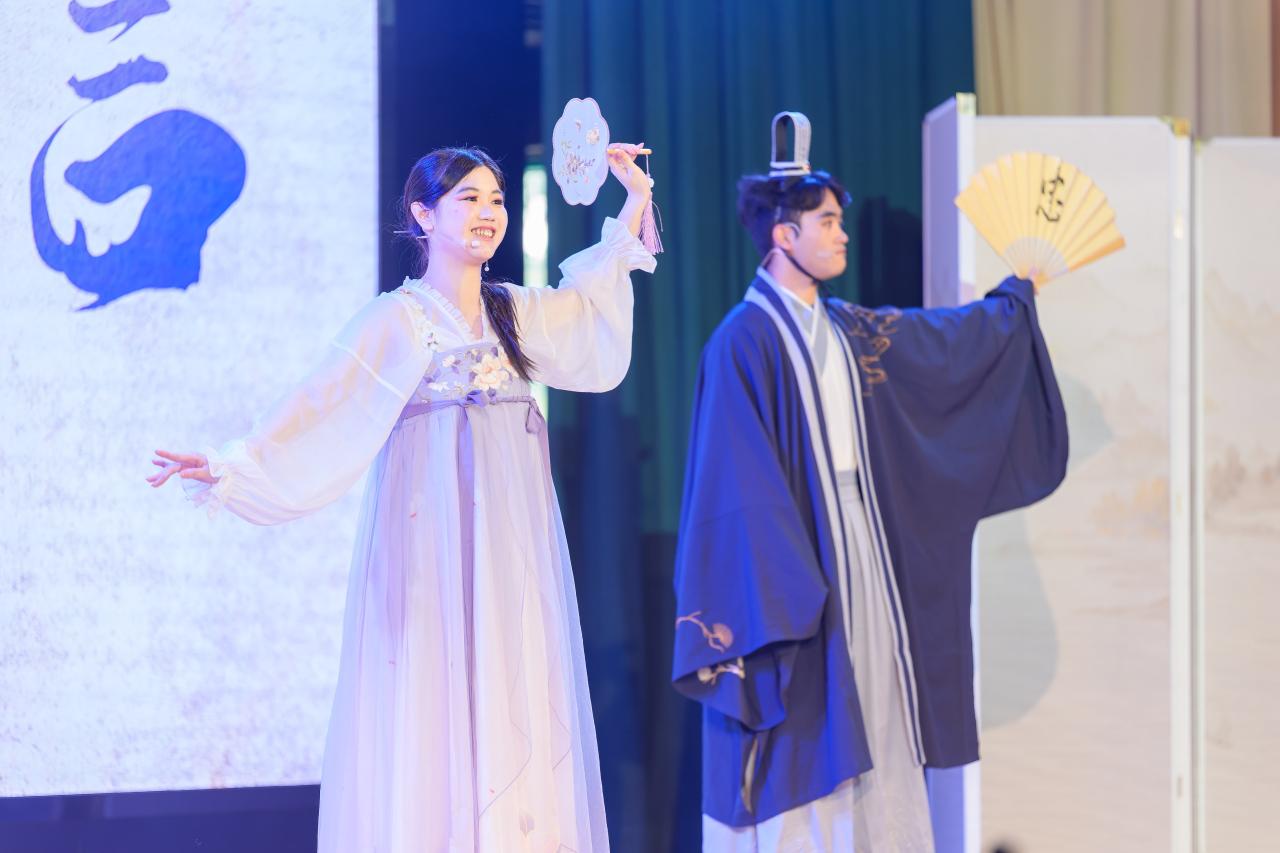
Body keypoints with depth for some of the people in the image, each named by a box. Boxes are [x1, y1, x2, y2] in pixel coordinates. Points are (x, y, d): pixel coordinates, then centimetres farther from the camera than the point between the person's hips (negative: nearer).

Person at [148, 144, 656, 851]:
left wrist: (634, 202, 22)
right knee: (435, 712, -5)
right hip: (437, 546, -5)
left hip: (517, 550, 5)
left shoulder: (518, 313, 11)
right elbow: (320, 409, -12)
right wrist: (231, 468, -25)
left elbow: (598, 315, 24)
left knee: (516, 712, 4)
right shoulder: (397, 321, -5)